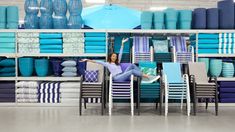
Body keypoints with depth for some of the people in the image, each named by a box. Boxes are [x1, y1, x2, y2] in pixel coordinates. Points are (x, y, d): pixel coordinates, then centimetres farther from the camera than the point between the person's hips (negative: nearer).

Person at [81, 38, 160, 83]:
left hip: (123, 76, 6)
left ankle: (145, 77, -19)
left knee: (132, 65, -16)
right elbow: (98, 62, 5)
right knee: (132, 71, -27)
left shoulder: (118, 62, 26)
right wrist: (88, 60, -4)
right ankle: (149, 77, -29)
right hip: (117, 78, -6)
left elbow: (120, 53, 26)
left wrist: (122, 43, 25)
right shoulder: (107, 64, 13)